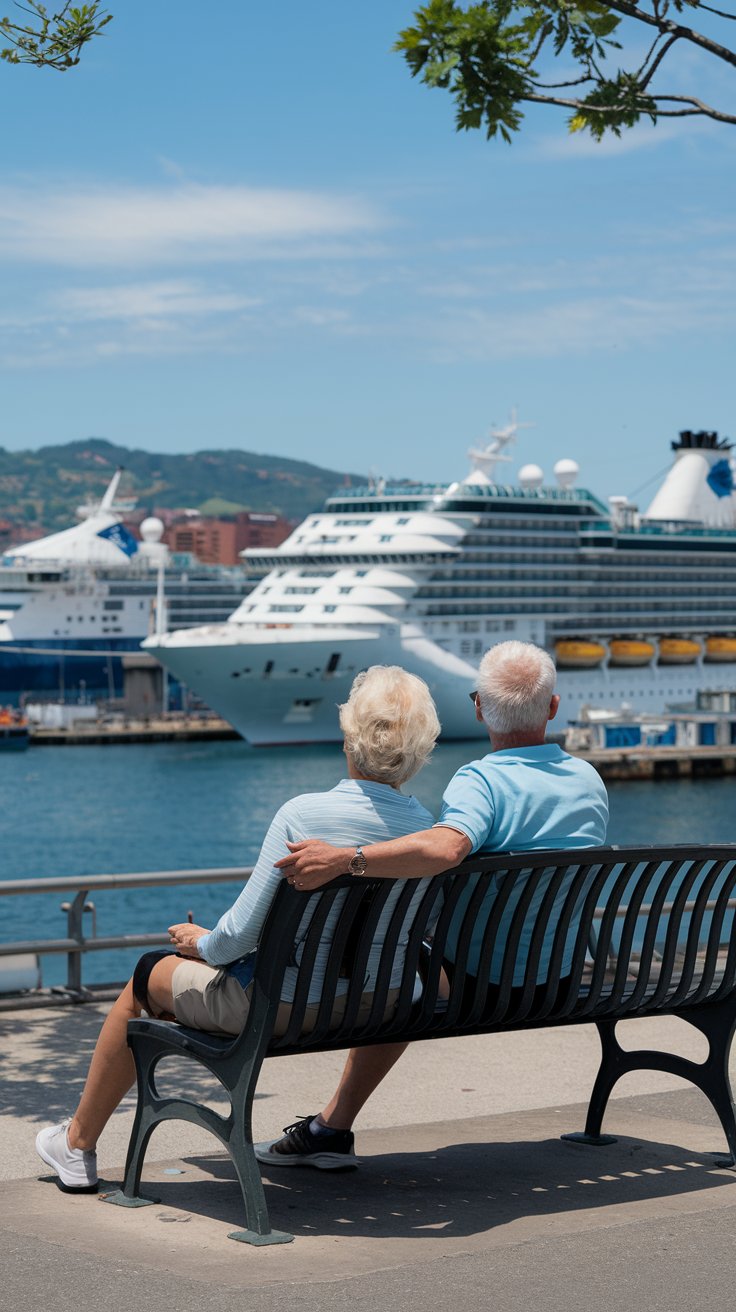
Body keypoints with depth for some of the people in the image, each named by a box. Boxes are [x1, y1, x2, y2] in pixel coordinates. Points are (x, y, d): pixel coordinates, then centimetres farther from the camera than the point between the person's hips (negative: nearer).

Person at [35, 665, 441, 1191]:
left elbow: (241, 934, -21)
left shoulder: (304, 813, -24)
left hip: (284, 1005, -6)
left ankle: (77, 1144, 38)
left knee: (147, 978, 22)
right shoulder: (424, 824, -7)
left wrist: (202, 942, 3)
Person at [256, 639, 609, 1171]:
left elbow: (445, 848, -42)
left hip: (475, 982, -7)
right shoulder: (590, 781, 3)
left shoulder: (482, 781, -21)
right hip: (559, 985, 7)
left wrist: (341, 858, -48)